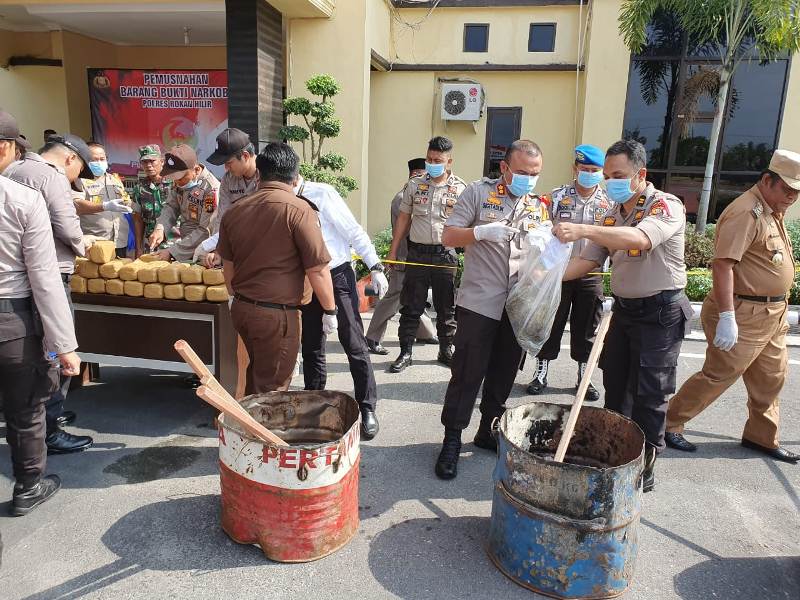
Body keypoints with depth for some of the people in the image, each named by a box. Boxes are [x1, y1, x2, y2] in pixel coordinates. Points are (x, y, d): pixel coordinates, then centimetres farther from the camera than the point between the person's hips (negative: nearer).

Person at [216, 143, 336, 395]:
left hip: (241, 308, 7)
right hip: (277, 314, -7)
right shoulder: (298, 210, -16)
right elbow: (317, 270, -16)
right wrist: (330, 310, -3)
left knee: (257, 371, 27)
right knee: (272, 387, 7)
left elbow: (228, 265, 15)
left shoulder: (234, 211, 5)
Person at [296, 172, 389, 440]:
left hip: (337, 275, -5)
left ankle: (367, 409, 6)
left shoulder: (322, 194, -11)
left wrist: (376, 268, -14)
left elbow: (354, 232, -10)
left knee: (354, 343, -4)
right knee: (311, 347, 11)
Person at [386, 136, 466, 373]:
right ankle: (405, 353, 14)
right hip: (417, 253, 1)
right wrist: (393, 251, 8)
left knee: (446, 308, 10)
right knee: (411, 306, 5)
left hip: (445, 254, -1)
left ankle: (446, 351, 26)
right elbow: (403, 219, 11)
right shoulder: (415, 185, 6)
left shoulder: (460, 189, 1)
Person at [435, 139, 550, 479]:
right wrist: (482, 232, -20)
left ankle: (488, 432, 30)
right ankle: (452, 440, 12)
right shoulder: (478, 192, 0)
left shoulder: (539, 205, 13)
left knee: (503, 375, 13)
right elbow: (448, 237, -4)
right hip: (479, 302, -4)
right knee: (467, 374, -1)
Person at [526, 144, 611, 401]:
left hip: (591, 275, 1)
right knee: (551, 323, 6)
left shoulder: (609, 202, 3)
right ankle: (541, 372, 20)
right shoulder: (557, 196, -1)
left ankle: (583, 376, 24)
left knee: (586, 327, 10)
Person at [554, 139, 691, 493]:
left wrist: (583, 230, -48)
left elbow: (639, 239, -36)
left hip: (660, 312, -7)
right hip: (623, 308, 7)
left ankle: (643, 470, 15)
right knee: (615, 388, 14)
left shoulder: (667, 206, -15)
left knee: (648, 397, 0)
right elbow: (588, 261, 5)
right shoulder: (611, 215, 8)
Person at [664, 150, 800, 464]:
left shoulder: (773, 212, 14)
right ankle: (669, 424, 12)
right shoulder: (746, 212, -18)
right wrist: (726, 318, -31)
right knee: (718, 375, -2)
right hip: (744, 314, -10)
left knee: (771, 378, 16)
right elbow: (723, 264, -27)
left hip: (772, 314, 10)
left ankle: (761, 436, 31)